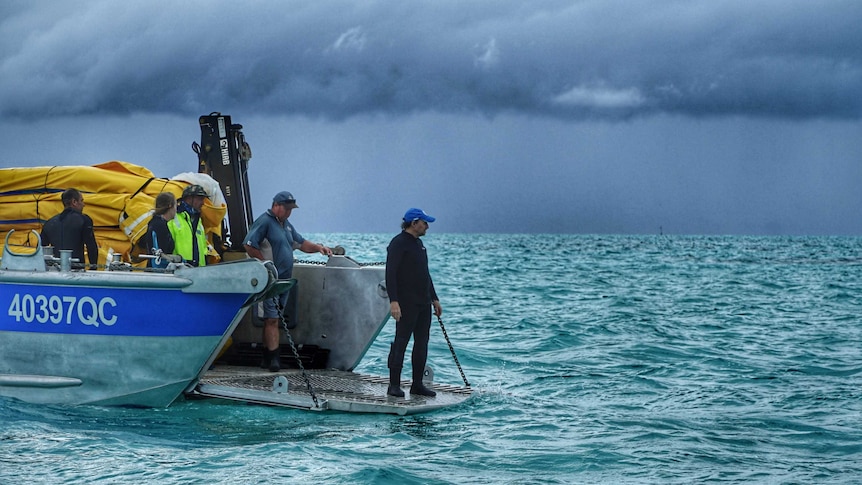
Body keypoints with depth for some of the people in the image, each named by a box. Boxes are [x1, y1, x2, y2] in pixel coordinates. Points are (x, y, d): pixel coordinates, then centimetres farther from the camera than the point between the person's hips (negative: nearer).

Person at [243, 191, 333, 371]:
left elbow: (301, 243, 27)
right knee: (272, 319, -11)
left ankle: (267, 358, 14)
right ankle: (273, 358, -13)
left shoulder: (286, 225, 19)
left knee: (271, 319, 11)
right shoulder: (264, 221, -9)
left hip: (284, 280, 9)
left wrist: (317, 247, 8)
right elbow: (250, 246, -17)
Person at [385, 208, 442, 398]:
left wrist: (434, 299, 25)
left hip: (423, 303, 9)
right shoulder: (398, 243, -10)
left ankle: (417, 384, 14)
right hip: (406, 303, -9)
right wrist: (393, 301, -24)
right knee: (401, 342, -8)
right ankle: (394, 385, -5)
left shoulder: (418, 243, 19)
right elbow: (390, 274, -17)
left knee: (422, 344, 9)